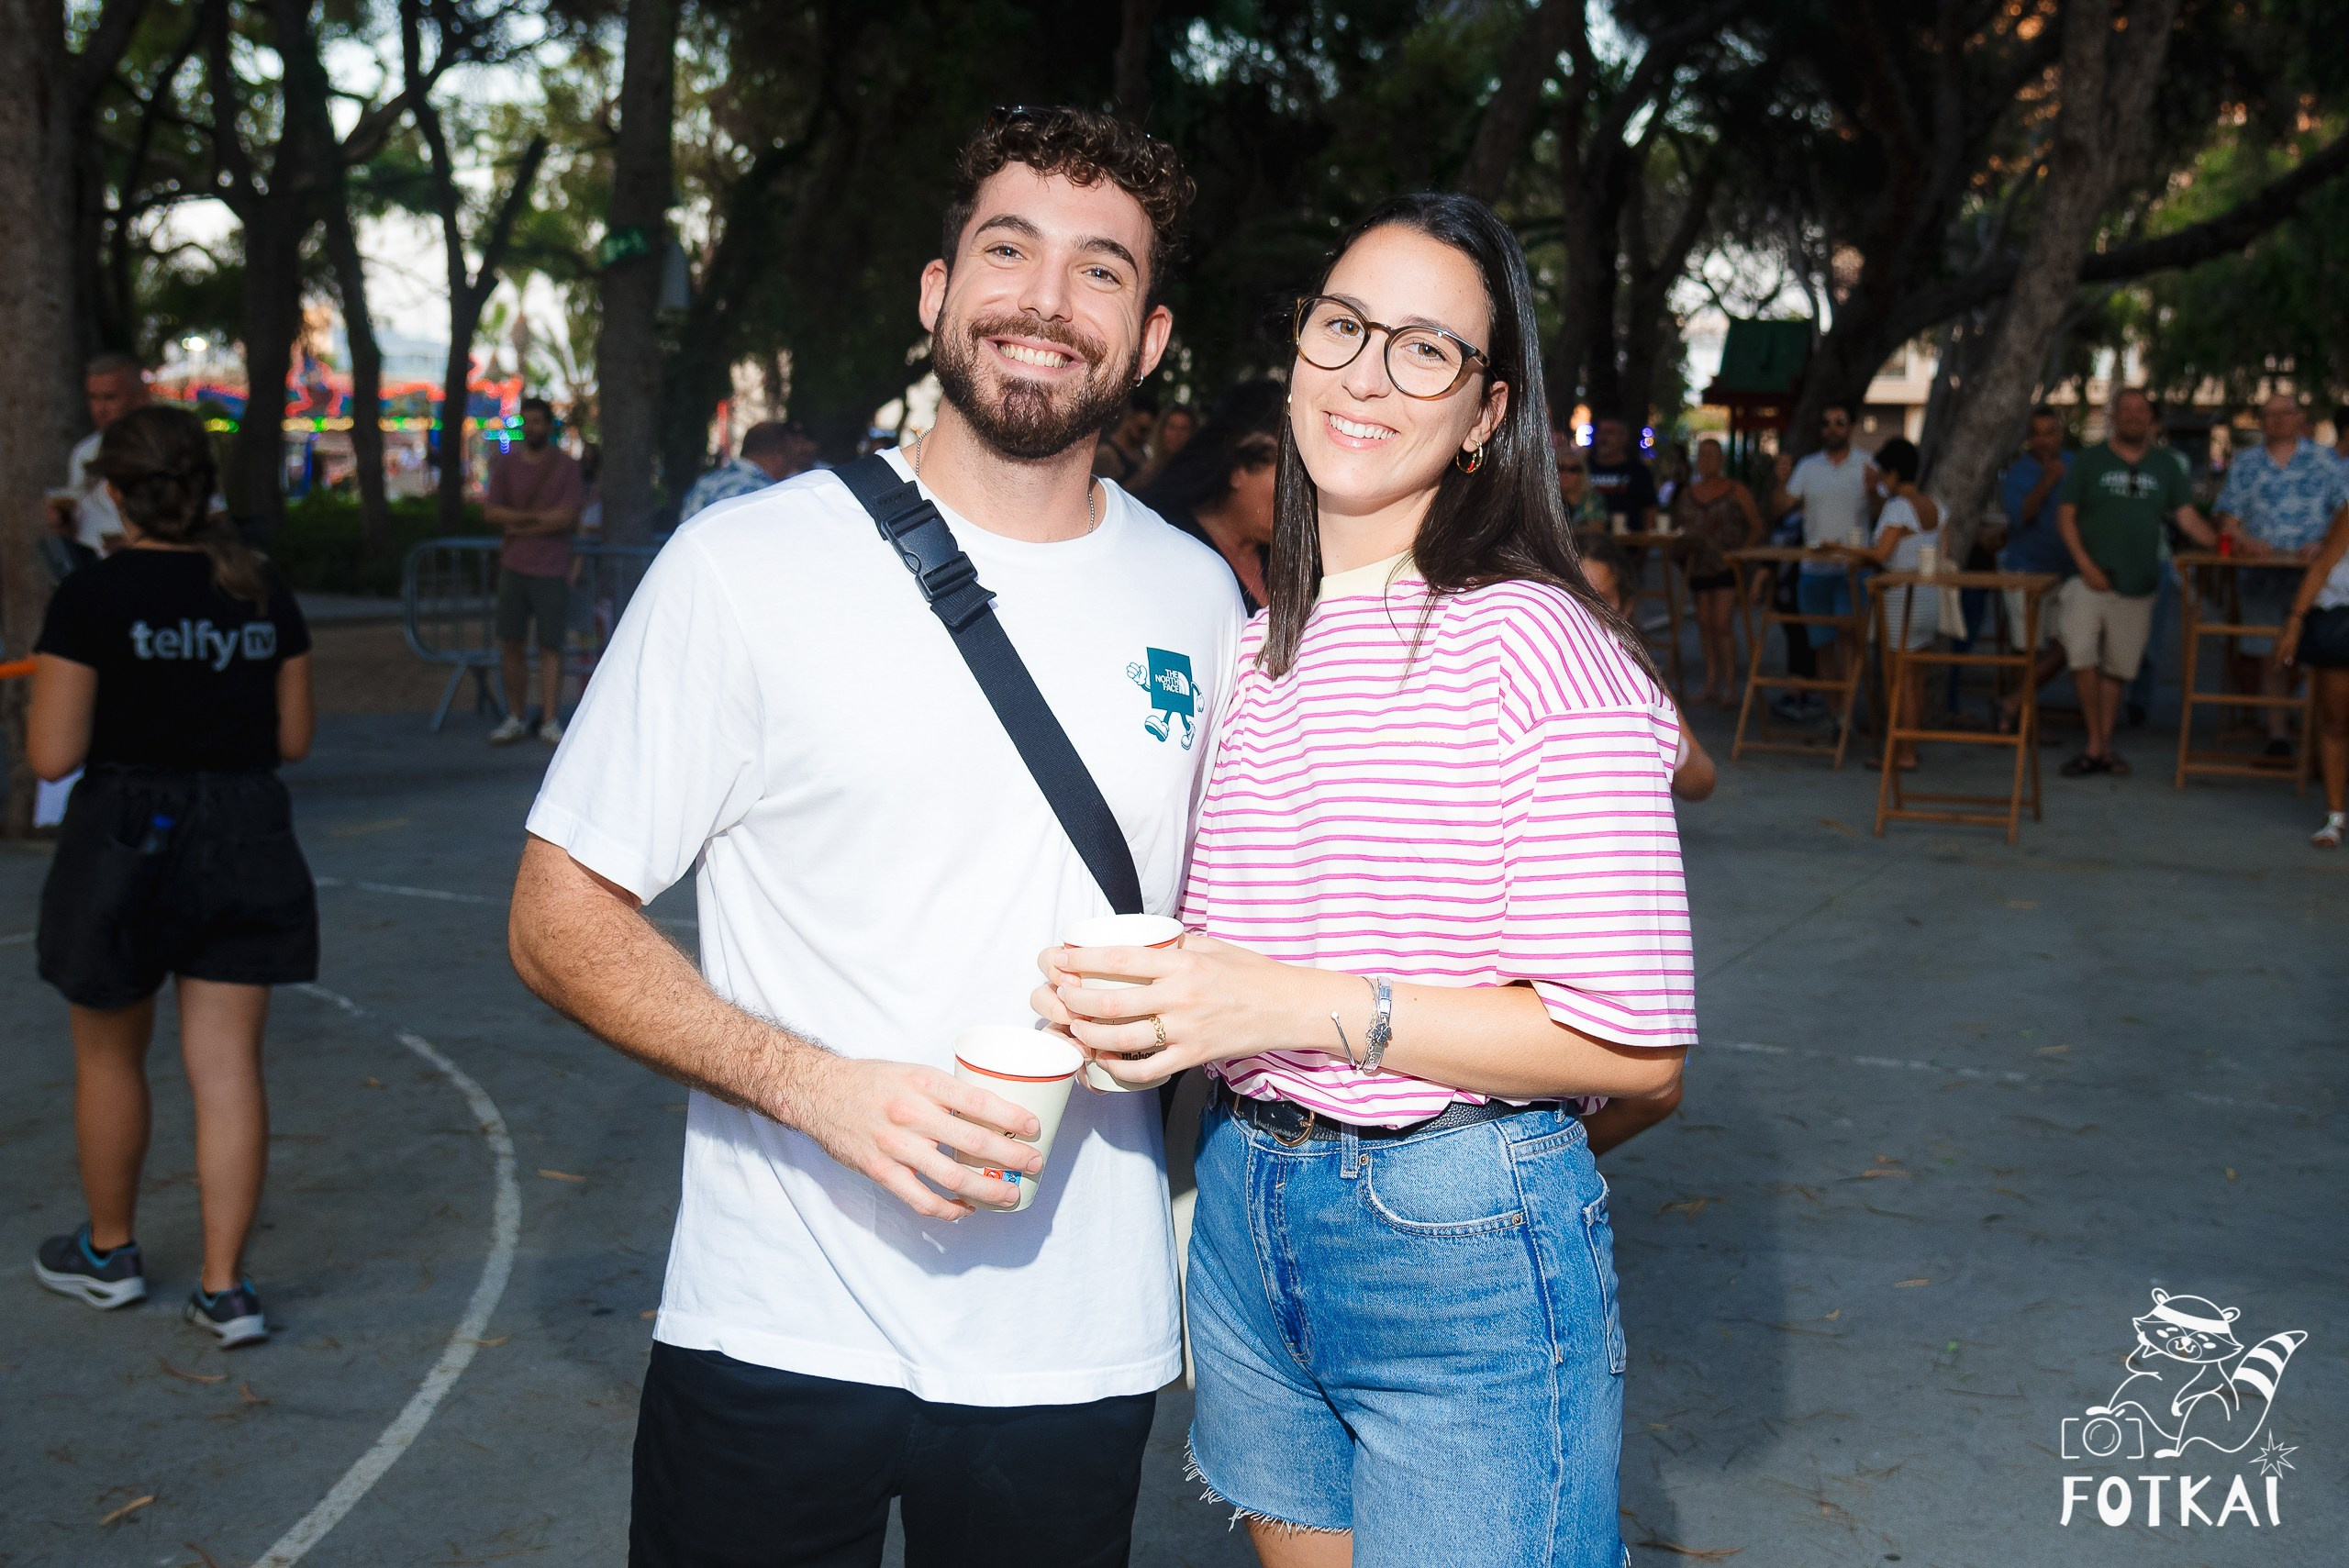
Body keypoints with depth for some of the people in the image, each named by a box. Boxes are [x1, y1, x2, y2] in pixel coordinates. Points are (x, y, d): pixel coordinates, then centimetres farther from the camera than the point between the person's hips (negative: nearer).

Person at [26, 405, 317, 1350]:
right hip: (247, 841, 3)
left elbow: (52, 756, -12)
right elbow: (292, 739, 7)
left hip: (125, 838, -3)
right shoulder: (266, 597, 1)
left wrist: (48, 689, 7)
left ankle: (108, 1253, 35)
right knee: (228, 1068, 6)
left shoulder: (91, 601, -12)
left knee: (108, 1059, 18)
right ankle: (224, 1289, 7)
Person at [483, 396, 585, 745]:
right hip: (514, 567, 3)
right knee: (510, 643, 2)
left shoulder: (566, 466, 0)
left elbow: (568, 517, -10)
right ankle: (515, 717, 11)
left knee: (550, 645, -2)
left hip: (552, 569, -3)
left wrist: (519, 526, -7)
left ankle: (549, 720, 1)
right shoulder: (507, 464, 8)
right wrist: (537, 516, -9)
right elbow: (491, 512, 1)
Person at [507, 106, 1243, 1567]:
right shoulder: (748, 565, -7)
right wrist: (818, 1085, -19)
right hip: (775, 1335, -3)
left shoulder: (1196, 598, 4)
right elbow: (561, 916, -6)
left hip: (1075, 1340, 3)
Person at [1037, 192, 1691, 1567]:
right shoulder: (1258, 649, 10)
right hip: (1246, 1217, 7)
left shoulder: (1535, 644, -14)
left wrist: (1307, 1006, -22)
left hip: (1464, 1254, -6)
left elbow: (1637, 1048, -18)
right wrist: (1133, 993, 2)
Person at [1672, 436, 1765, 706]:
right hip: (1699, 569, 5)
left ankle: (1730, 686, -7)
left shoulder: (1736, 492, -1)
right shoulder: (1687, 493, 12)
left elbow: (1756, 527, 0)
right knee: (1705, 624, 7)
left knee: (1723, 625, -11)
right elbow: (1677, 527, 17)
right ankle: (1711, 684, 14)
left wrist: (1742, 553, -11)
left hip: (1727, 568, -5)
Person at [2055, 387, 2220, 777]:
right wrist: (2086, 566, -11)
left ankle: (2102, 747, 17)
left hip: (2138, 585, 3)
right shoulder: (2089, 462, 3)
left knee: (2117, 668, 8)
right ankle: (2096, 745, -6)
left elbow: (2187, 516, 5)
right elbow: (2065, 515, 0)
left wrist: (2220, 544, -13)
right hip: (2091, 581, -3)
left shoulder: (2165, 467, 10)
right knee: (2083, 657, -17)